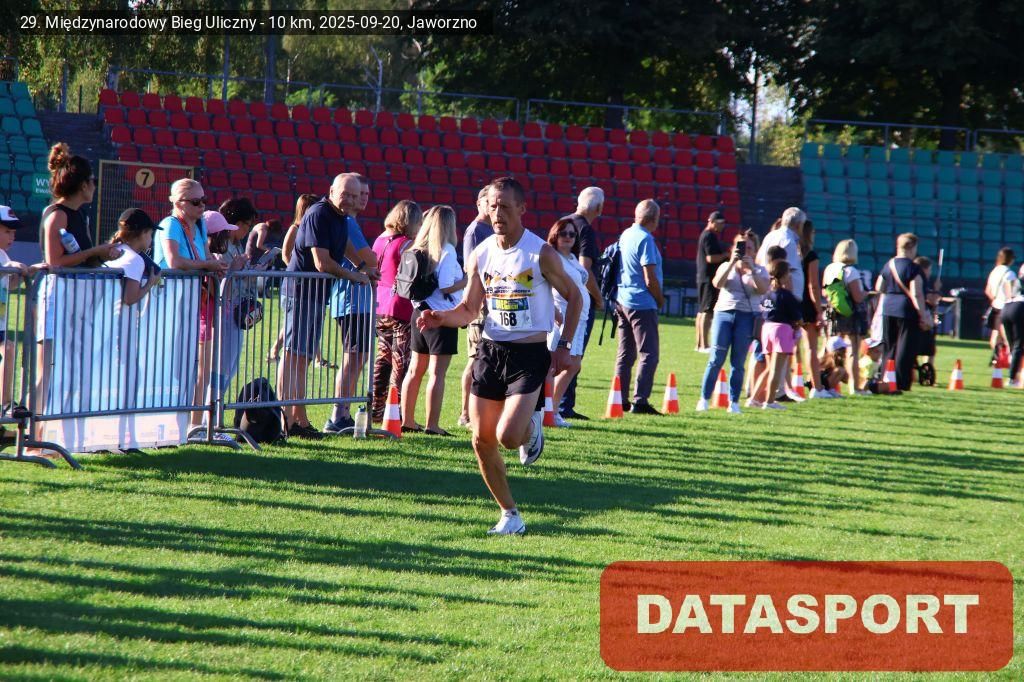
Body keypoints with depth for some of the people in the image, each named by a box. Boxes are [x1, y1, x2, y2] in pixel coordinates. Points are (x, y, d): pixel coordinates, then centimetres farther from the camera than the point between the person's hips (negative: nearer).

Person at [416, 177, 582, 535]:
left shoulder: (541, 253, -9)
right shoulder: (481, 254, 4)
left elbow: (574, 296, 3)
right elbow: (469, 309, 12)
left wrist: (565, 345, -3)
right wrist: (442, 317, -8)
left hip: (529, 355, -5)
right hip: (490, 351, 5)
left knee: (509, 436, -20)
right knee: (482, 441, 1)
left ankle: (533, 426, 17)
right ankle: (510, 515, 15)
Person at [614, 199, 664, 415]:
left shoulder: (625, 235, 10)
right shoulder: (645, 239, -15)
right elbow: (650, 279, -19)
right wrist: (660, 300, -1)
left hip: (623, 301, 8)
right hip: (642, 304, -8)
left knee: (625, 354, 14)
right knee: (648, 354, -5)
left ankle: (619, 399, 16)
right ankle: (640, 400, -10)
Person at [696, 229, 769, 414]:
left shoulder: (759, 271, 10)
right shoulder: (726, 267, 13)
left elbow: (763, 289, -10)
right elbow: (717, 283, -8)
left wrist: (751, 268, -17)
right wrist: (733, 263, -15)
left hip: (747, 316, 0)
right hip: (724, 312, 0)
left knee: (738, 363, -1)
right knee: (716, 359, -7)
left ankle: (734, 402, 4)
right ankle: (704, 399, -2)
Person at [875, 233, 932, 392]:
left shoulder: (888, 265, 8)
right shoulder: (913, 268, -12)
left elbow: (879, 288, 14)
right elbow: (916, 294, -17)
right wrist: (923, 316, -15)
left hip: (888, 309, 6)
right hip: (907, 312, -6)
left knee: (890, 349, 14)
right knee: (905, 349, -3)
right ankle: (901, 384, -7)